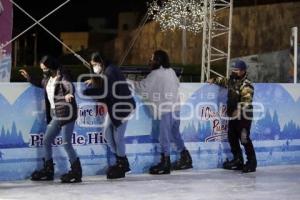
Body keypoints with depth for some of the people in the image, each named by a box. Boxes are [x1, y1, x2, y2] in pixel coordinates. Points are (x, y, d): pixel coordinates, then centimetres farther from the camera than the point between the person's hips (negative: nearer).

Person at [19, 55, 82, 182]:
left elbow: (70, 87, -30)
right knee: (46, 141, 12)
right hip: (56, 115, 9)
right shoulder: (48, 78, 12)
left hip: (66, 113, -9)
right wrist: (29, 78, 26)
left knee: (66, 143, -9)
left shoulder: (62, 77, -13)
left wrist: (69, 94, -51)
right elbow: (41, 84, 34)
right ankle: (48, 171, 23)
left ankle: (76, 172, 0)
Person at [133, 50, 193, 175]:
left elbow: (142, 87, -10)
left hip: (166, 110, -8)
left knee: (164, 136, -3)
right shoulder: (171, 71, 12)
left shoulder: (156, 74, -10)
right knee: (175, 134, 18)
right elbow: (177, 84, 23)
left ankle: (165, 164, -1)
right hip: (175, 107, 8)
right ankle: (185, 159, 22)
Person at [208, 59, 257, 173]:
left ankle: (252, 163, -1)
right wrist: (214, 80, 21)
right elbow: (224, 81, 34)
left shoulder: (246, 85, -17)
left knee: (244, 140, -9)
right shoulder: (232, 81, 11)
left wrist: (238, 110, -38)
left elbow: (246, 101, -27)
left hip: (244, 117, -9)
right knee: (232, 139, 13)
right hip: (233, 116, 9)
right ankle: (238, 161, 23)